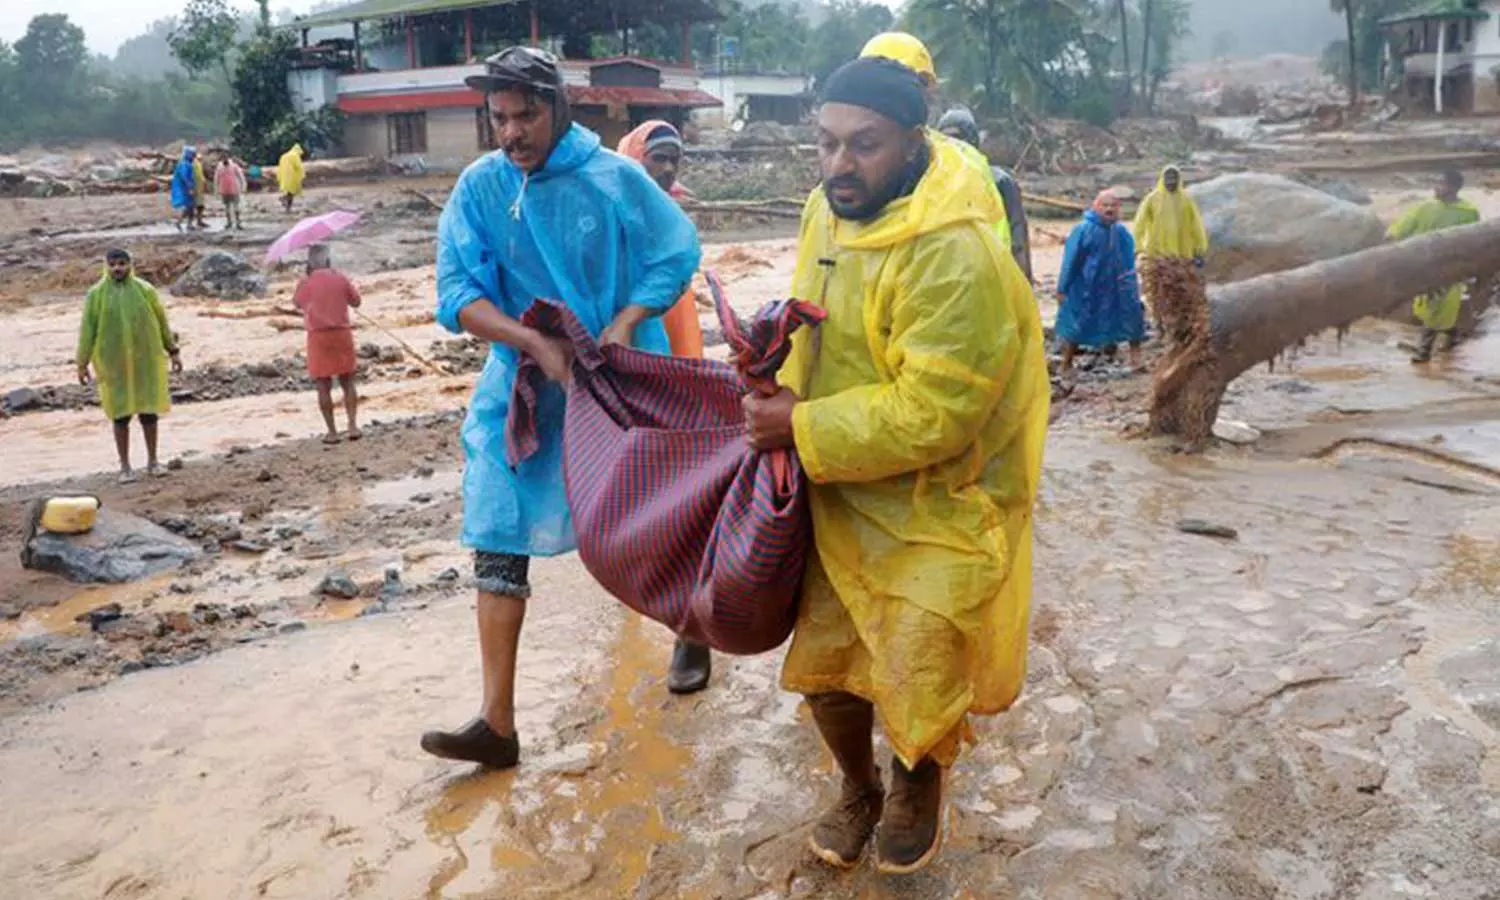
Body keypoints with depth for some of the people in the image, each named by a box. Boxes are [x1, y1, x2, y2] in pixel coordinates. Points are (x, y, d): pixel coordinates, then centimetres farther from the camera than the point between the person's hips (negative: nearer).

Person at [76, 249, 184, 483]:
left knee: (148, 409, 6)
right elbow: (87, 329, -2)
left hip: (145, 360, 1)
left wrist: (173, 351, 7)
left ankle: (152, 461, 18)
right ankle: (125, 466, 12)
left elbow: (161, 322, 7)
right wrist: (82, 363, -3)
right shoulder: (96, 294, -3)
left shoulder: (145, 290, -1)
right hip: (114, 362, -1)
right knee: (120, 413, 4)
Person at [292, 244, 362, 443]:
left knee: (324, 386, 5)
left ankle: (332, 432, 5)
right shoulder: (340, 278, -2)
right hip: (342, 333, 2)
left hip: (318, 336, -1)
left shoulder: (306, 283, -6)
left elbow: (297, 303, 12)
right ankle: (353, 426, 6)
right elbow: (356, 302, 7)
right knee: (348, 383, 12)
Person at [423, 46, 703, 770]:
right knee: (499, 540, -3)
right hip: (522, 385, 2)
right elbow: (459, 294, -8)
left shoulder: (615, 177, -10)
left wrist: (625, 323, -17)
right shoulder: (478, 187, -5)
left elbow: (678, 255, -3)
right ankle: (497, 723, 4)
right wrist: (537, 344, -22)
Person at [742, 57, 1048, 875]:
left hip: (939, 506, -6)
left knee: (916, 679, 2)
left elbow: (930, 414, -29)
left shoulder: (955, 257, -28)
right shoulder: (827, 211, -1)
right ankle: (858, 788, 40)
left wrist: (802, 431, -24)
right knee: (823, 660, 12)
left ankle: (917, 788, 37)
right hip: (843, 493, 7)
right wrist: (787, 388, -5)